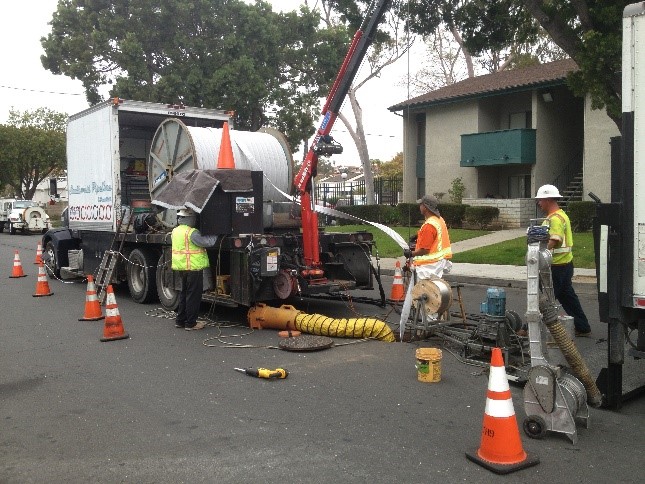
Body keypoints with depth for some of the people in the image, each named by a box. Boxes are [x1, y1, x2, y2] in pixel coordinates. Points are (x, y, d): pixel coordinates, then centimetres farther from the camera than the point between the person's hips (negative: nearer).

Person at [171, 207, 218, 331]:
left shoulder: (175, 231, 9)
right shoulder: (191, 233, -19)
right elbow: (206, 242, -25)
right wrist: (215, 236, -7)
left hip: (181, 267, 9)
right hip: (193, 267, -9)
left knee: (184, 293, 19)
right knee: (193, 295, -1)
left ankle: (180, 320, 24)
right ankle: (191, 323, 3)